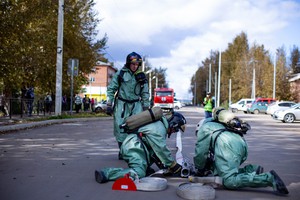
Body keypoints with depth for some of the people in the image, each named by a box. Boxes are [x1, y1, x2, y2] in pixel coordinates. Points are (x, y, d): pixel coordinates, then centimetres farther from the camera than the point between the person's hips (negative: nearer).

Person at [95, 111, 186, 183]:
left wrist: (165, 167, 19)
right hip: (133, 147, -10)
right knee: (139, 173, -24)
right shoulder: (159, 128, -10)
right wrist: (174, 166, -6)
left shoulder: (161, 125, 23)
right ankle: (105, 173, -29)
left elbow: (160, 149, 25)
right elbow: (162, 150, -13)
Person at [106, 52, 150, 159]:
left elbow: (145, 93, 13)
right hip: (122, 104, -1)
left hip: (136, 105, 2)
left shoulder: (141, 76, 8)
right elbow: (111, 89, 2)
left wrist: (146, 108, 9)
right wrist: (109, 105, -2)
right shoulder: (120, 74, -1)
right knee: (120, 128, -5)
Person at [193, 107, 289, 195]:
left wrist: (199, 171, 27)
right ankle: (251, 169, -1)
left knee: (230, 182, -19)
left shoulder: (204, 128, 21)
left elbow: (200, 152, 15)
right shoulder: (218, 126, 42)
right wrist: (211, 168, 45)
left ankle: (269, 178, -28)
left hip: (227, 146, -8)